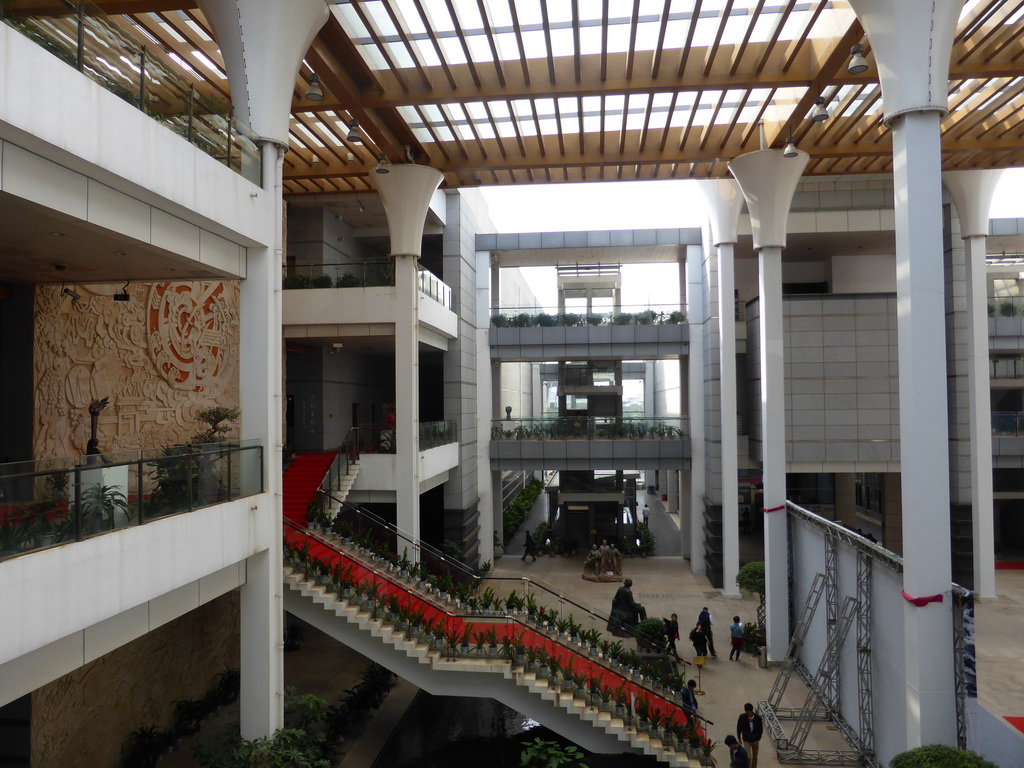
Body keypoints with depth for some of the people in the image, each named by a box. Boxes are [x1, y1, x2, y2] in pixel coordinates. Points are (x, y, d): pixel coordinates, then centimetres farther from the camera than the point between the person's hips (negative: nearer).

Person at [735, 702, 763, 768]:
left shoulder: (758, 717, -18)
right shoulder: (742, 717, -20)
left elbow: (760, 729, 0)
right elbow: (739, 728, -4)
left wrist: (758, 738, 6)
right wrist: (739, 738, 4)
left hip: (755, 740, 2)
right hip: (746, 740, -2)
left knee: (754, 757, 15)